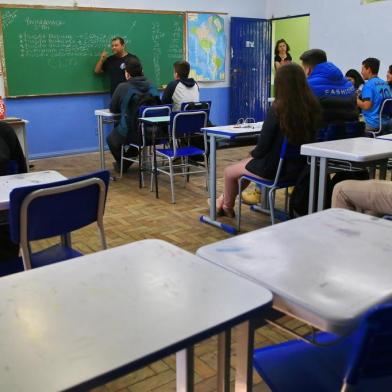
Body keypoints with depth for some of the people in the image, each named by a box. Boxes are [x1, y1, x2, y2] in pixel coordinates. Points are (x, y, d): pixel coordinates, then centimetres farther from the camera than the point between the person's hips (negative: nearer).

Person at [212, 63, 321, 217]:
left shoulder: (277, 109, -22)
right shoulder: (312, 107, -7)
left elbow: (263, 145, -17)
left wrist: (253, 154, 6)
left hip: (275, 168, -7)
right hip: (299, 166, 7)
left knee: (229, 171, 19)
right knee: (249, 162, 31)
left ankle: (227, 207, 42)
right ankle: (227, 198, 45)